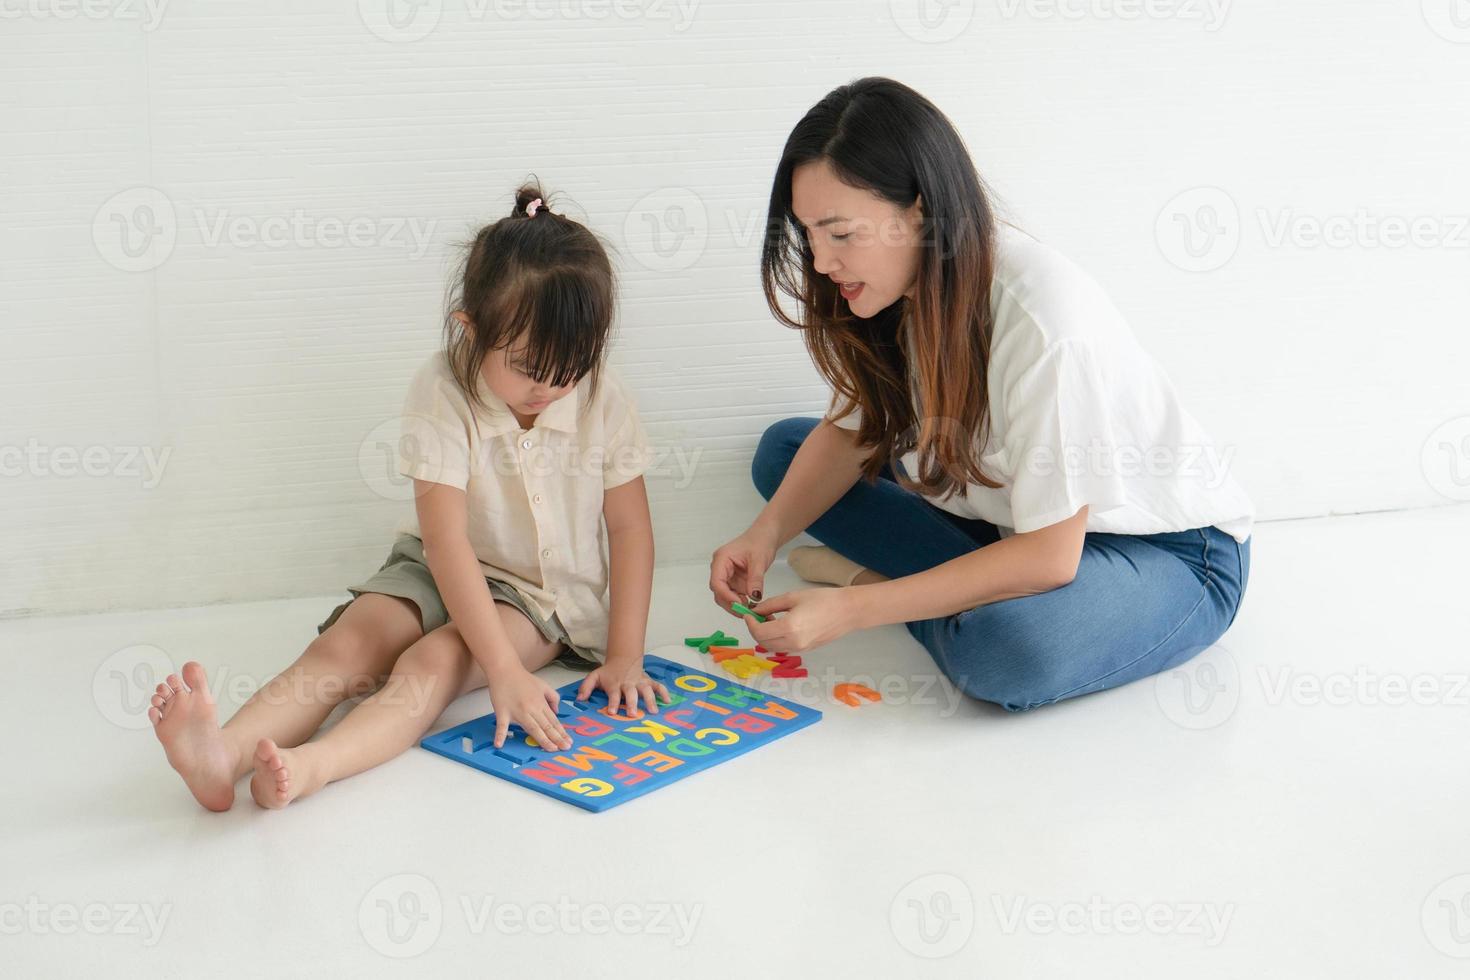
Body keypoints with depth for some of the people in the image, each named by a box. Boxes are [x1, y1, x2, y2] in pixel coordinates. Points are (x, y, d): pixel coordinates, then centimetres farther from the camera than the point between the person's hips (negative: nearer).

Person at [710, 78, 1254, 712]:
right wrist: (767, 533, -16)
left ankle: (878, 581, -8)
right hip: (1012, 521, 7)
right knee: (781, 449, 1)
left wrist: (851, 609, -31)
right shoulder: (902, 281, -11)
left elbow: (1049, 555, -30)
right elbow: (852, 429, 3)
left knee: (1006, 648, -40)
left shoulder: (1044, 320, -34)